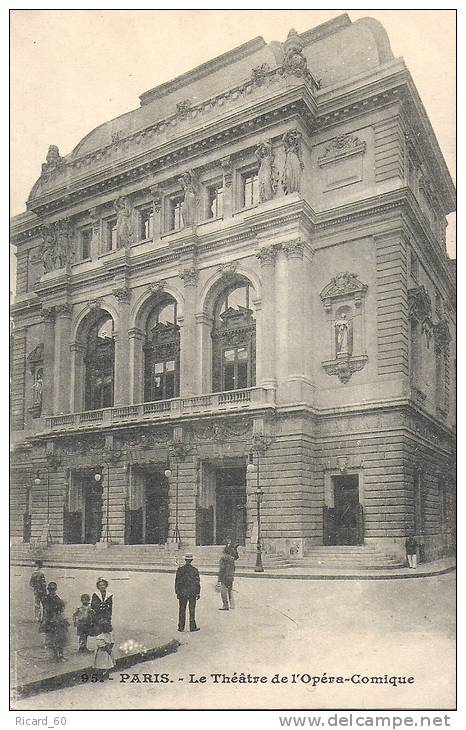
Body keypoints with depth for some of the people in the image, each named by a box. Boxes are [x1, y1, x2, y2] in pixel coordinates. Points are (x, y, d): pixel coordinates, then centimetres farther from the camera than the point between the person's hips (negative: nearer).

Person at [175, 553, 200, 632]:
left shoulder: (180, 569, -4)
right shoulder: (195, 570, -6)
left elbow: (177, 582, 0)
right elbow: (197, 582, -2)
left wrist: (177, 592, 8)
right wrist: (198, 593, 5)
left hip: (182, 593, 1)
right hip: (192, 593, -1)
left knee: (182, 610, 8)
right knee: (192, 610, 6)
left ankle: (181, 627, 11)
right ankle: (192, 627, 9)